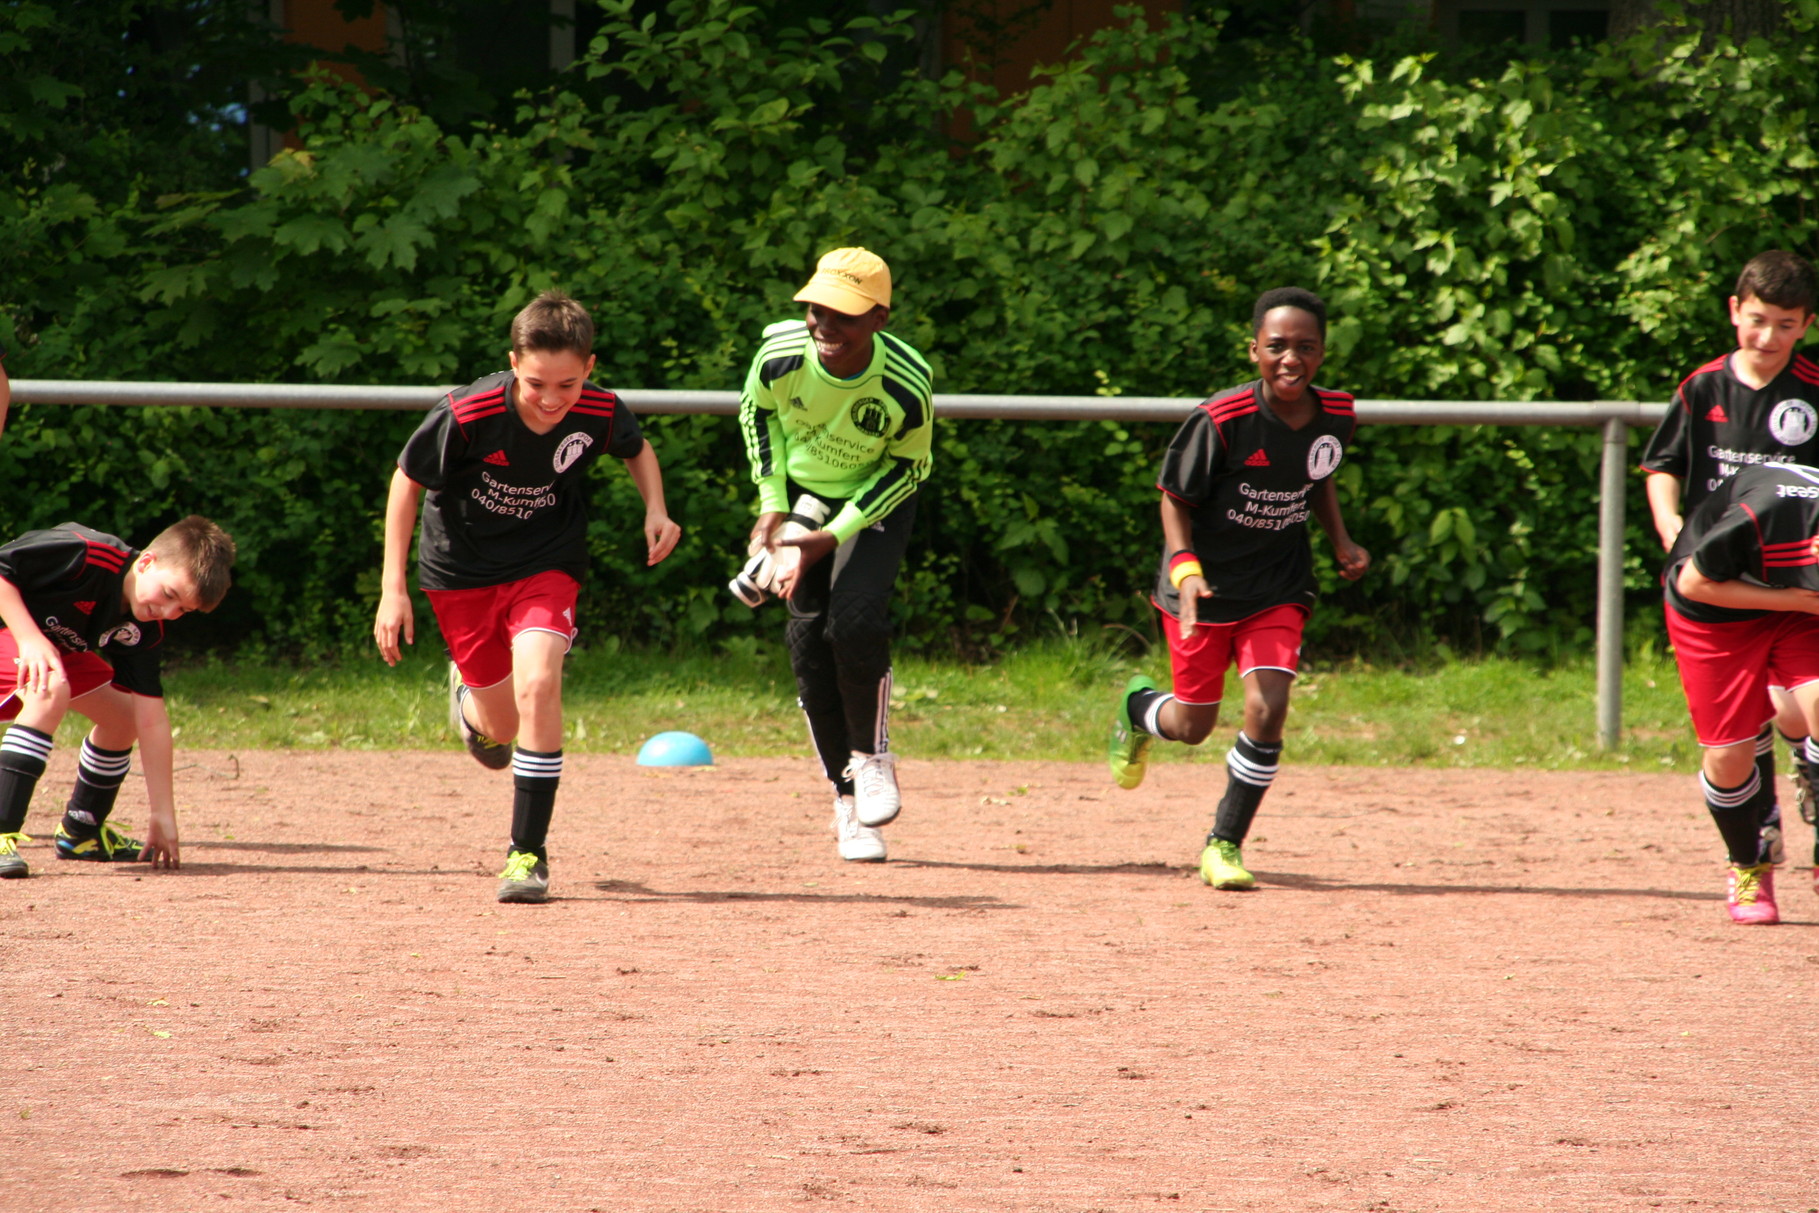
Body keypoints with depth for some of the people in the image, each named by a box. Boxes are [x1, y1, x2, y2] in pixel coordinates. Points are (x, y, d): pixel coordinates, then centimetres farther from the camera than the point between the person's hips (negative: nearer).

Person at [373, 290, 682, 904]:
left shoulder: (599, 412, -20)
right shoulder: (467, 414, -28)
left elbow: (637, 449, 7)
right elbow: (406, 480, -12)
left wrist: (656, 510, -11)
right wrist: (392, 589, -13)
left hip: (546, 564, 0)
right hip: (461, 570, 0)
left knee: (538, 685, -25)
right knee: (502, 727, 8)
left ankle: (528, 853, -15)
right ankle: (469, 696, 48)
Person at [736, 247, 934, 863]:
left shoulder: (907, 384, -31)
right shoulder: (780, 354, -27)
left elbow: (909, 466, -14)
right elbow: (757, 413, -3)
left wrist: (834, 536, -20)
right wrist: (772, 507, -8)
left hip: (875, 503, -2)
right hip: (802, 494, 2)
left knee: (856, 620, -22)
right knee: (809, 638, -4)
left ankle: (871, 758, 4)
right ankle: (847, 799, 9)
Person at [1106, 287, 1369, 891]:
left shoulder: (1336, 418, -8)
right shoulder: (1221, 421, -23)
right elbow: (1175, 497, -12)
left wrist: (1340, 542, 3)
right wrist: (1186, 572, -25)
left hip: (1279, 588, 3)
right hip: (1205, 587, -3)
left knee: (1267, 712, -15)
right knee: (1194, 726, 9)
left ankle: (1225, 845, 3)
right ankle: (1138, 707, 47)